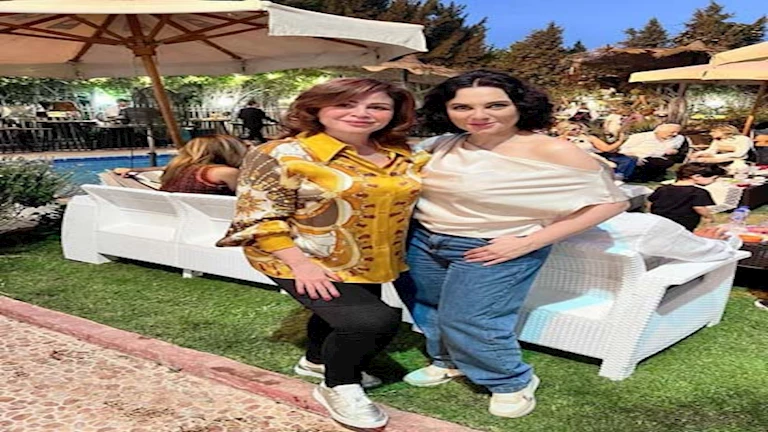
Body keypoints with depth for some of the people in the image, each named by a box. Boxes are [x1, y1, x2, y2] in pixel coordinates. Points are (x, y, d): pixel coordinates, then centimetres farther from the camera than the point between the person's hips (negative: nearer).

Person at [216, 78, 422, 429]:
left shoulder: (399, 155, 0)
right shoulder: (281, 155, -18)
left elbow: (399, 202, 14)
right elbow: (259, 218, -19)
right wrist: (301, 264, -26)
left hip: (368, 264, 8)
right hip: (307, 265, -7)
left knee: (345, 316, 25)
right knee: (373, 320, -20)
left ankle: (316, 361, 55)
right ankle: (338, 387, 6)